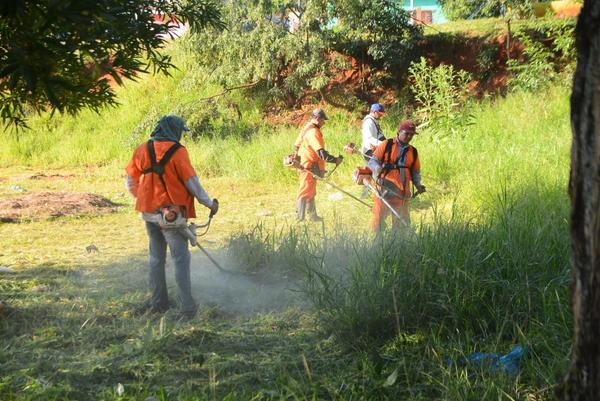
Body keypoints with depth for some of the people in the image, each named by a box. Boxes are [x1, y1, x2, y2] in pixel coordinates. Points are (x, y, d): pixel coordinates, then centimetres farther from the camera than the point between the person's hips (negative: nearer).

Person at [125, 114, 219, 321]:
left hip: (148, 211, 6)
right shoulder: (177, 152, -11)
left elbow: (131, 181, 13)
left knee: (156, 257, 17)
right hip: (171, 212, -6)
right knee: (180, 259, -4)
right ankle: (187, 306, -9)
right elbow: (192, 182, -10)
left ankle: (158, 302, 22)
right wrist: (209, 203, 0)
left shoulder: (142, 150, 6)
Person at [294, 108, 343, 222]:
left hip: (304, 164, 11)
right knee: (305, 193, -7)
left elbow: (296, 146, 21)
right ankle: (299, 219, -5)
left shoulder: (306, 129, 12)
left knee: (311, 192, 19)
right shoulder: (313, 132, -21)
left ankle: (312, 215, 29)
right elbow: (321, 153, -29)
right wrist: (335, 160, -25)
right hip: (309, 167, -11)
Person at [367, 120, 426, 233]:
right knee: (379, 217, -4)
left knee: (402, 221, 8)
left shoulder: (413, 152, 12)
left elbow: (415, 172, 21)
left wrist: (418, 185, 5)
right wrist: (378, 169, -24)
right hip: (385, 188, -4)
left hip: (402, 192, 4)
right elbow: (372, 161, -3)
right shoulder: (387, 145, -1)